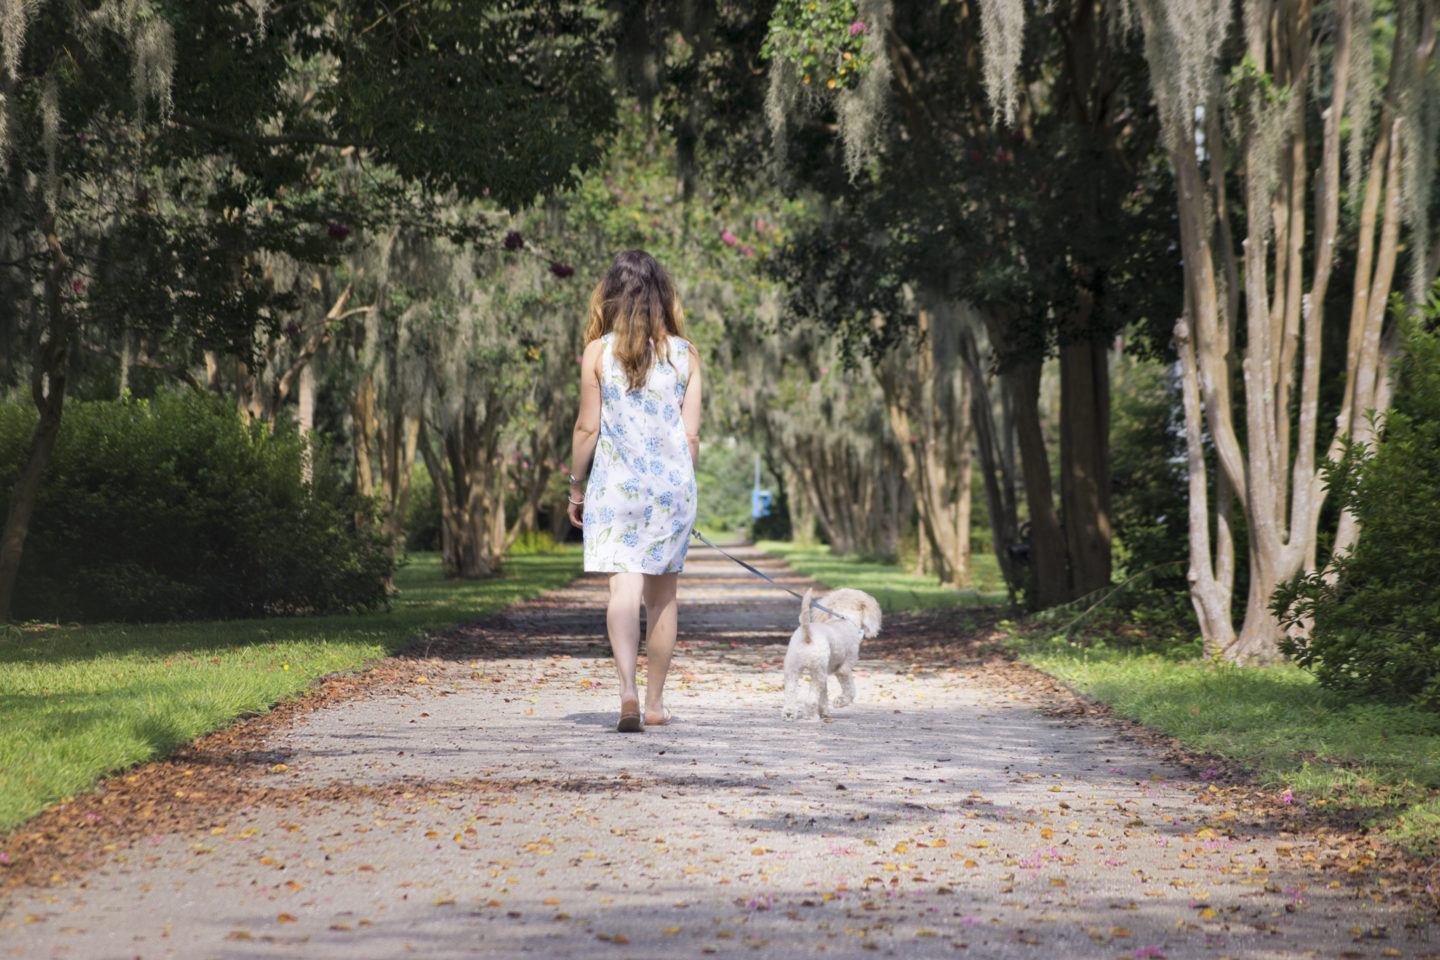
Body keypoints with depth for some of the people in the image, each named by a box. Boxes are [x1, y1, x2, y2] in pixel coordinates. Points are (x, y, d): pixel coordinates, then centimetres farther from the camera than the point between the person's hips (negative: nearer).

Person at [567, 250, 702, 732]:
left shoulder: (599, 352, -3)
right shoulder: (685, 354, 2)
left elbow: (588, 429, -2)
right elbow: (691, 434, 3)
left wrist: (577, 485, 10)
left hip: (616, 482, -2)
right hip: (672, 484, 2)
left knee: (625, 587, -10)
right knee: (661, 594, 13)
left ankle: (628, 689, -31)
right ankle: (655, 702, 21)